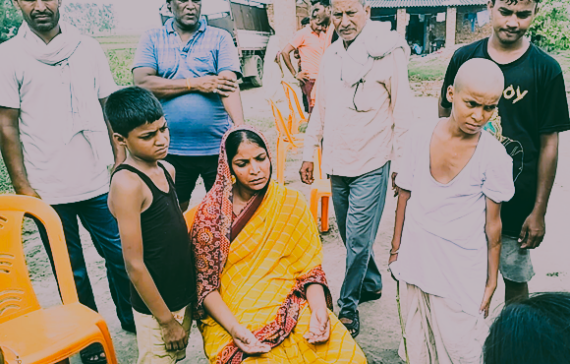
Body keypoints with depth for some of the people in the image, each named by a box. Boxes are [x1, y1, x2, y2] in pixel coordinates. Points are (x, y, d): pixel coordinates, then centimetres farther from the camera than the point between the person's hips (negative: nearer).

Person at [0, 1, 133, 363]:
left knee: (120, 254, 10)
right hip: (48, 189, -1)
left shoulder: (88, 48, 7)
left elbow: (110, 106, 9)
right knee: (72, 271, 11)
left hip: (98, 181, 2)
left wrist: (121, 159, 3)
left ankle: (133, 319, 32)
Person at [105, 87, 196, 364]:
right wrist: (167, 319, -15)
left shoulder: (166, 170, 1)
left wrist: (195, 286, 14)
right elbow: (134, 264, -21)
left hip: (184, 295, 7)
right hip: (155, 307, -7)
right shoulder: (127, 183, -23)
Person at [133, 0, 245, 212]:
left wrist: (240, 128, -29)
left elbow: (229, 84, -12)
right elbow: (142, 83, -8)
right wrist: (195, 84, -13)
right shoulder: (152, 39, 6)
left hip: (217, 148, -1)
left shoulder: (220, 38, 2)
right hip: (172, 150, 2)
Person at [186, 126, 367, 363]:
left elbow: (310, 269, 3)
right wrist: (234, 328, -17)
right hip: (229, 317, -1)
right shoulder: (210, 215, -2)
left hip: (288, 307, 2)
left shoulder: (291, 203, 3)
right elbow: (206, 284, -2)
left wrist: (319, 309, -15)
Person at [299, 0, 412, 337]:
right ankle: (373, 284, 38)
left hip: (371, 165, -6)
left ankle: (348, 306, 16)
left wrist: (401, 164, -8)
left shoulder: (388, 52, -8)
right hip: (337, 163, 6)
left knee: (358, 240, -1)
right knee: (351, 235, 16)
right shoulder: (331, 55, 11)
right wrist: (309, 152, 16)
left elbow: (402, 113, -7)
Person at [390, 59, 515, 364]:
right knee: (418, 339, 18)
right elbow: (404, 198, 3)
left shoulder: (494, 156, -13)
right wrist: (396, 248, 9)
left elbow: (493, 224, -6)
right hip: (417, 256, 3)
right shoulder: (420, 138, -7)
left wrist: (491, 281, 0)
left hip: (462, 270, -2)